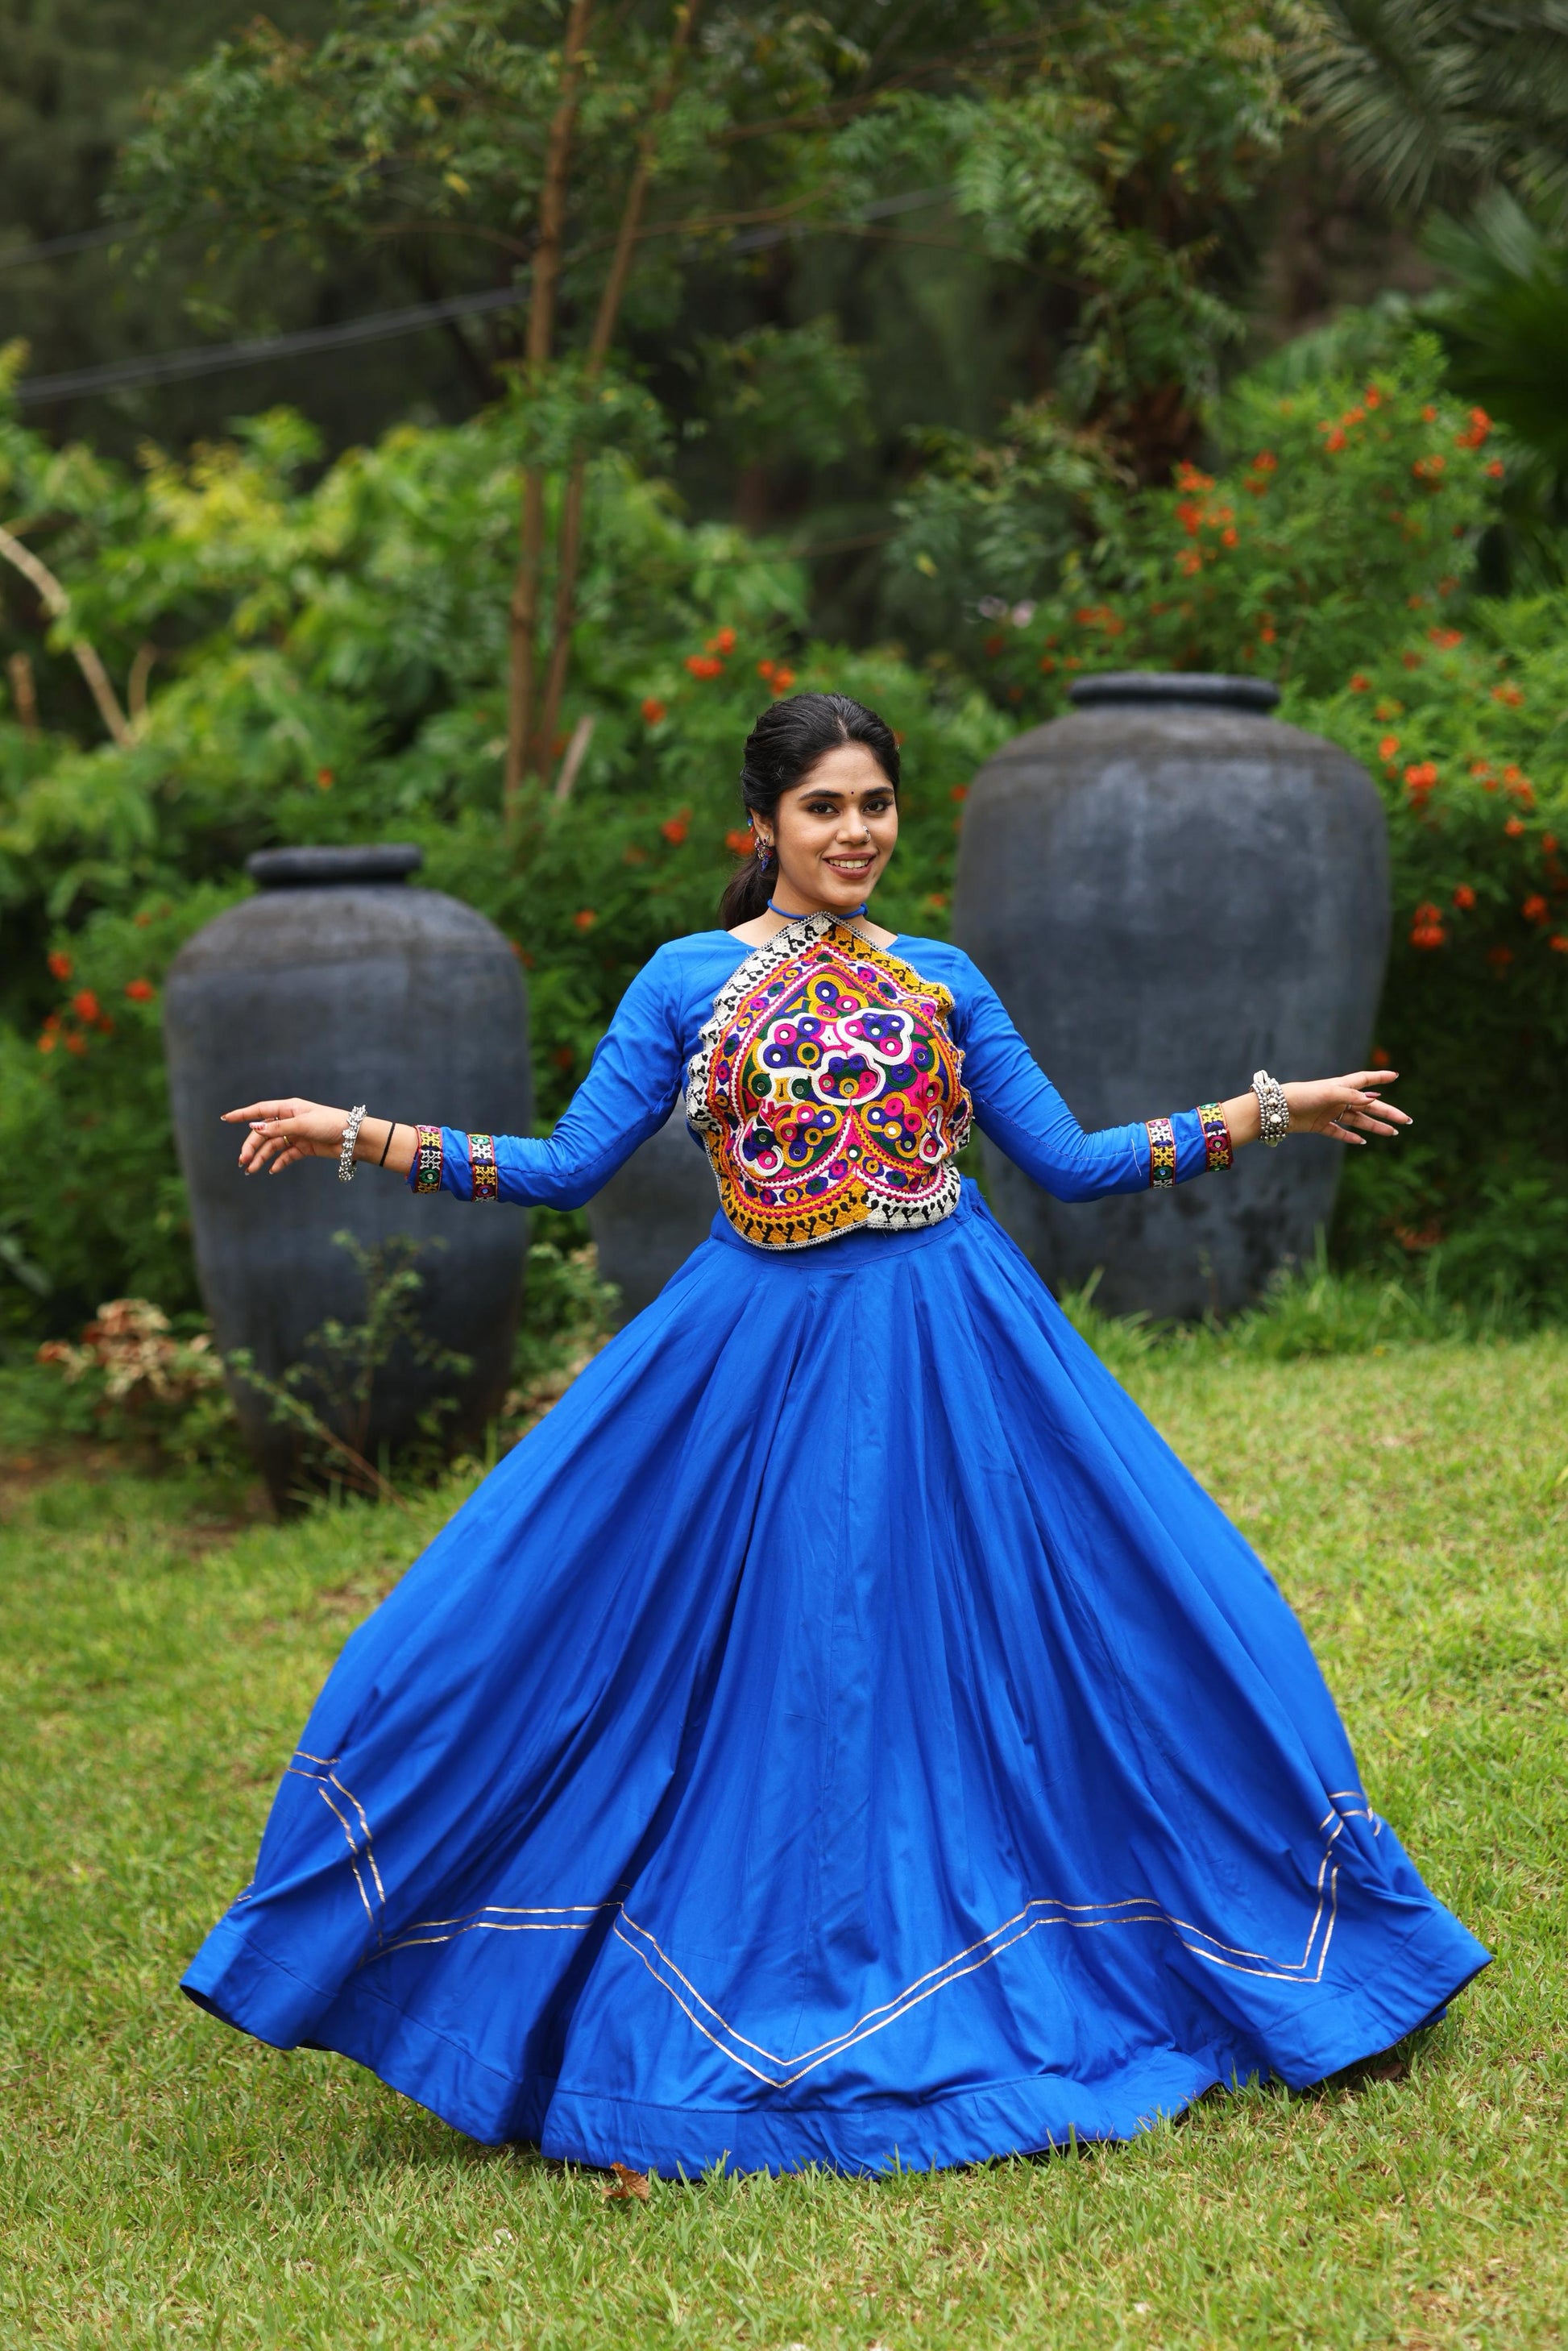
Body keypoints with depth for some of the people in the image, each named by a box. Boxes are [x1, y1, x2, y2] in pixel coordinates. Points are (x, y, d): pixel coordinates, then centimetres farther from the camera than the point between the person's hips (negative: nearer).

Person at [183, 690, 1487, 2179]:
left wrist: (1263, 1112, 8)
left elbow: (1069, 1163, 11)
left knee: (1006, 1652, 1)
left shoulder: (942, 981, 10)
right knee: (771, 1681, -2)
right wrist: (364, 1139, -5)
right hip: (762, 1356, -1)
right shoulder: (687, 980, 6)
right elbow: (566, 1167, 2)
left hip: (952, 1350, 1)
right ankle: (744, 2021, 14)